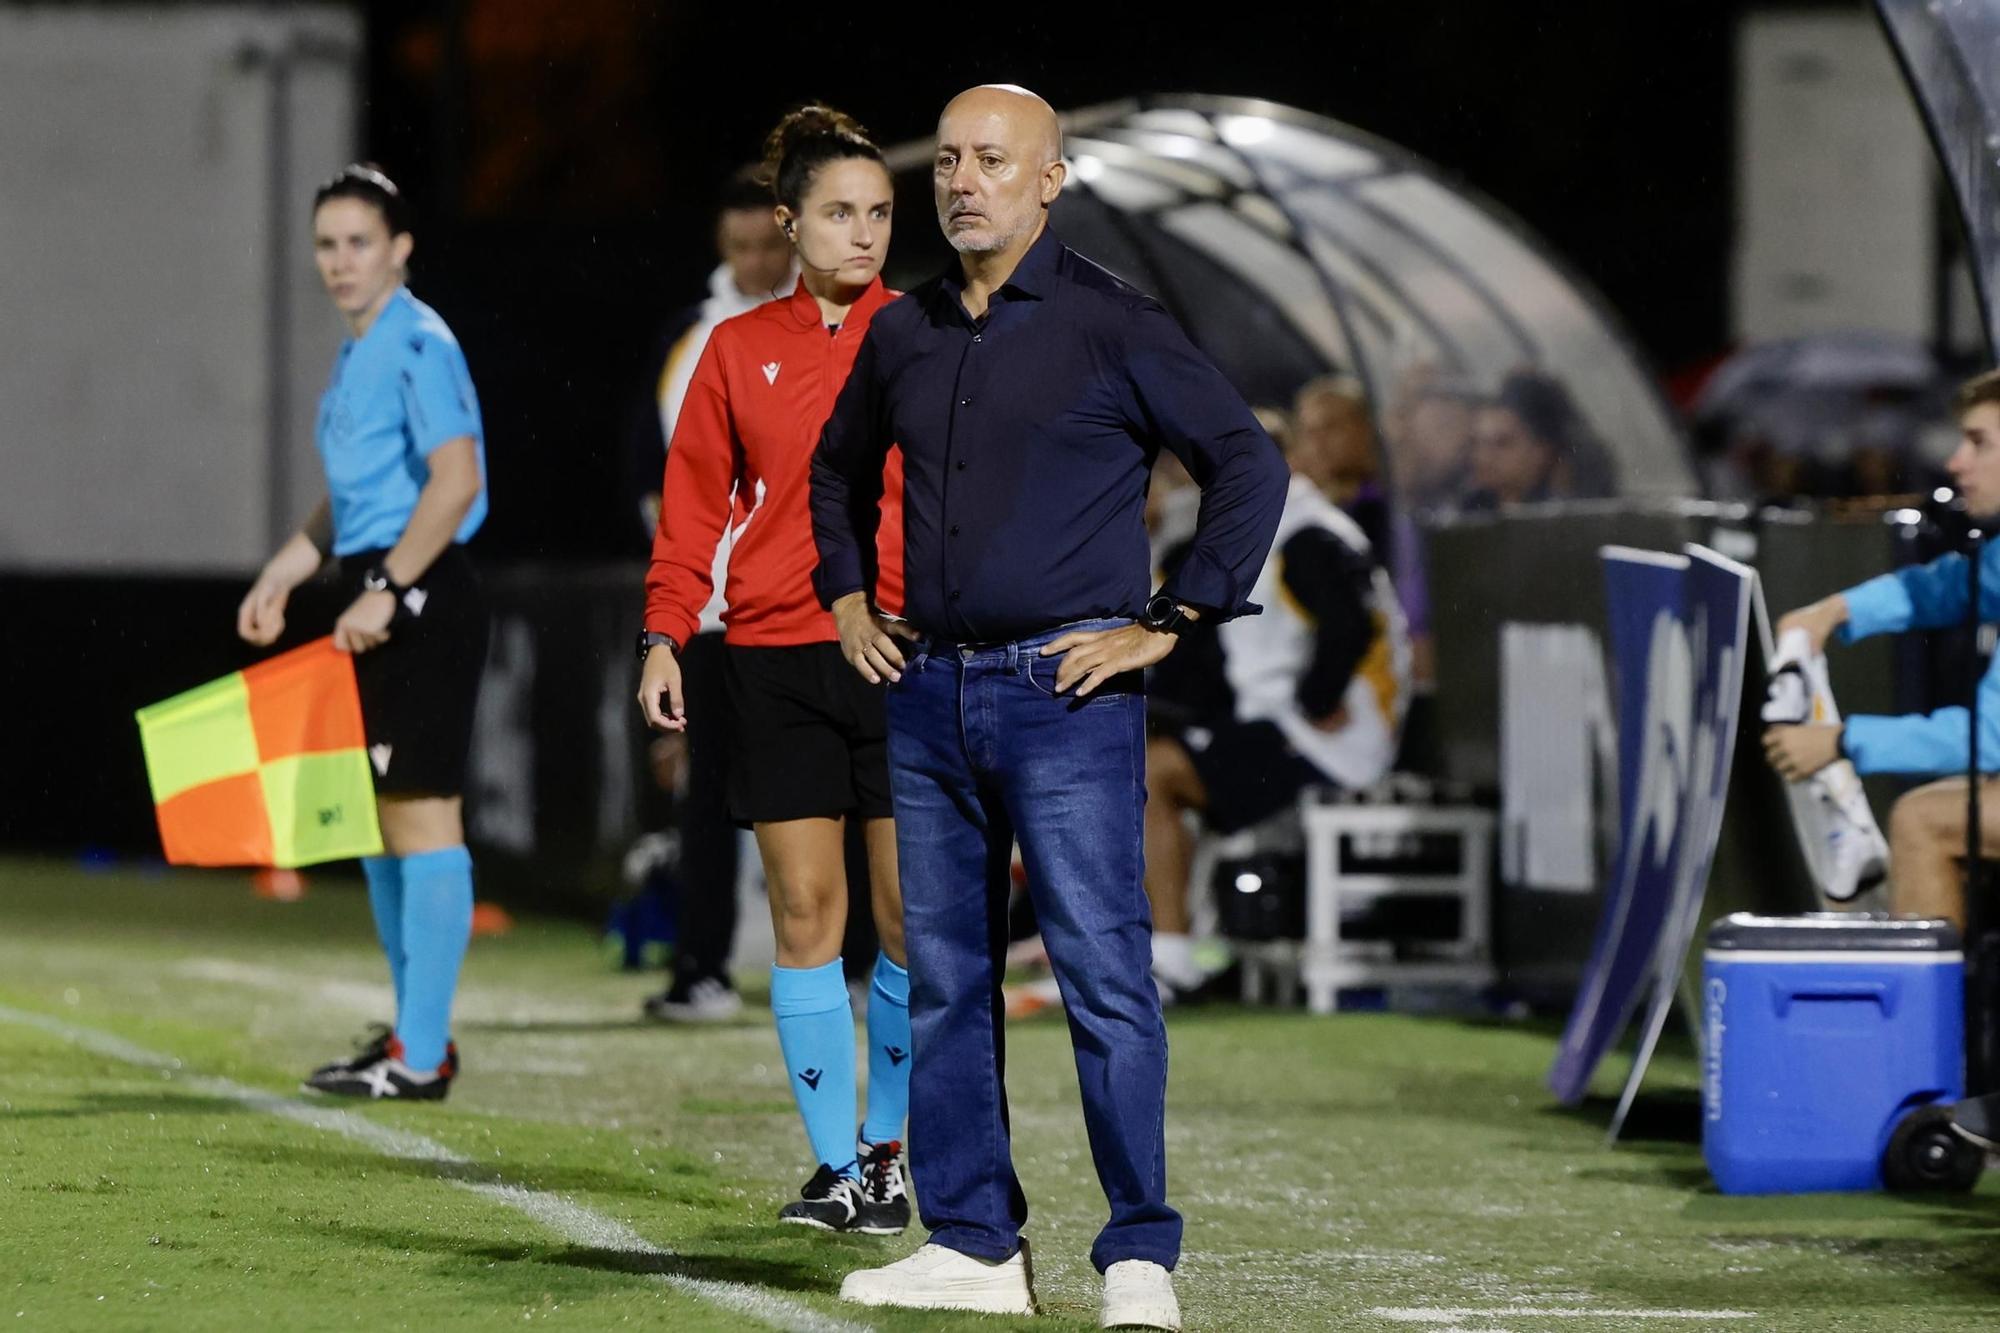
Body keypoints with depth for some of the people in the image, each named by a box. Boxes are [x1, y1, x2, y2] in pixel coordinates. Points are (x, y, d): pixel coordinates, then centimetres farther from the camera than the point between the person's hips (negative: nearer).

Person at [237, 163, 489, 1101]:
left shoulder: (419, 346, -12)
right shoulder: (357, 354, 17)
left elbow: (456, 480, -22)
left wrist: (386, 593, -22)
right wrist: (283, 574, 18)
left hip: (421, 599, -10)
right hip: (378, 602, 10)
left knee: (420, 813, -9)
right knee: (377, 816, 13)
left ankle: (420, 1058, -8)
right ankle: (415, 1034, 21)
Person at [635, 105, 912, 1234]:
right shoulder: (740, 349, 10)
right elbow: (696, 501, 12)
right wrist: (665, 634, 3)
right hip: (778, 655, 1)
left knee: (912, 917, -3)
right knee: (806, 910, -2)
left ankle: (885, 1150, 13)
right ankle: (833, 1165, 2)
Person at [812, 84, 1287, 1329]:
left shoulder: (1112, 325, -5)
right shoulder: (903, 333, 11)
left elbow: (1251, 465, -6)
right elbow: (840, 466, 31)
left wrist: (1169, 623, -8)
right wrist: (850, 600, 20)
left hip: (1066, 695, -6)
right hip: (929, 691, 6)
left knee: (1104, 975, -8)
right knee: (943, 977, 8)